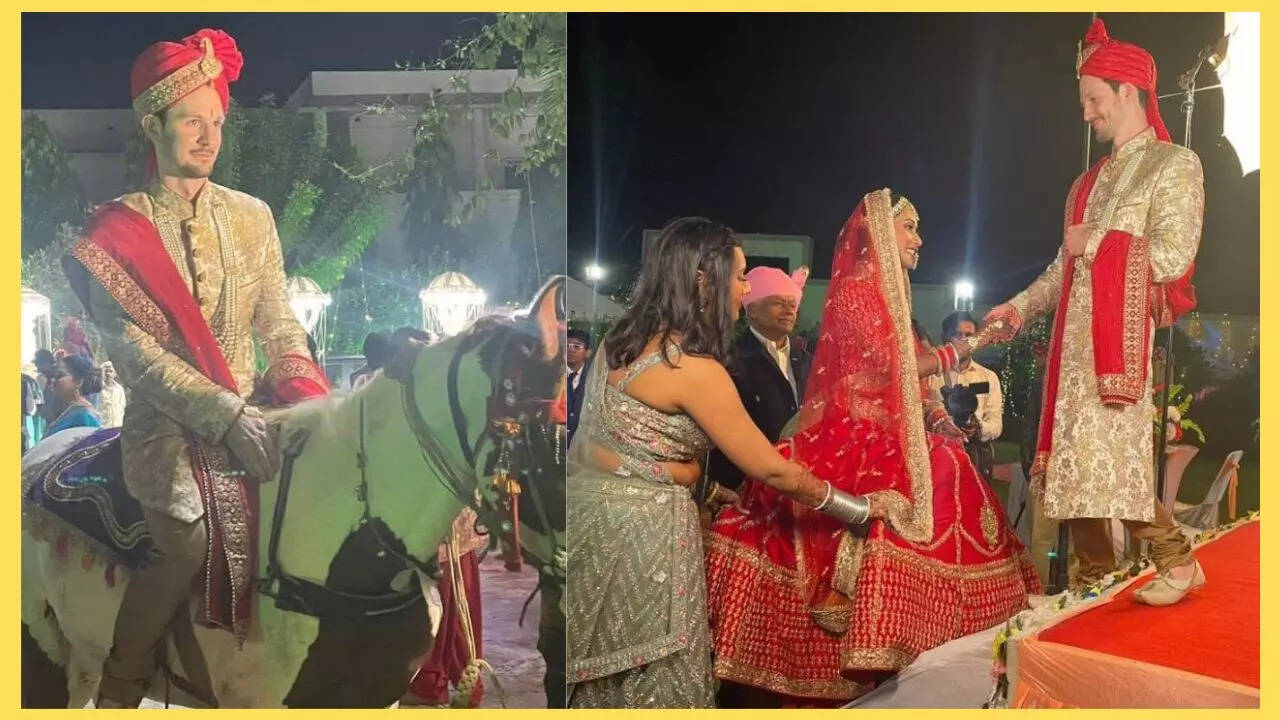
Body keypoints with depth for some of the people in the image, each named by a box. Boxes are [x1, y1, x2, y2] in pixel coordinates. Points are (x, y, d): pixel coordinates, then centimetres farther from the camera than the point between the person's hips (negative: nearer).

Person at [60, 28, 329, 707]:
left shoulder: (251, 217, 12)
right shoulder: (114, 229, 1)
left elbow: (280, 326, 10)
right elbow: (131, 347, -10)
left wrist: (312, 400, -7)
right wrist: (223, 412, -21)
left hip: (248, 416, 4)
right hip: (165, 424, -4)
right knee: (190, 538, -24)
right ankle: (119, 691, 0)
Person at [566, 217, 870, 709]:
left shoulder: (621, 340, 6)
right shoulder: (695, 369, -19)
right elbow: (770, 470, -14)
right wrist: (865, 508, -2)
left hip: (592, 510, 8)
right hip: (640, 531, -8)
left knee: (598, 676, 20)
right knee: (648, 682, 8)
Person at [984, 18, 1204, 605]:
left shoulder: (1174, 165, 0)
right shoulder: (1090, 181, 21)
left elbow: (1172, 258, -11)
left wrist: (1094, 242, -5)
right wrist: (1021, 305, 7)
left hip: (1124, 338, -7)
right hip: (1074, 339, 7)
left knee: (1112, 458, -10)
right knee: (1075, 461, 5)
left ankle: (1178, 562, 9)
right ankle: (1093, 579, 15)